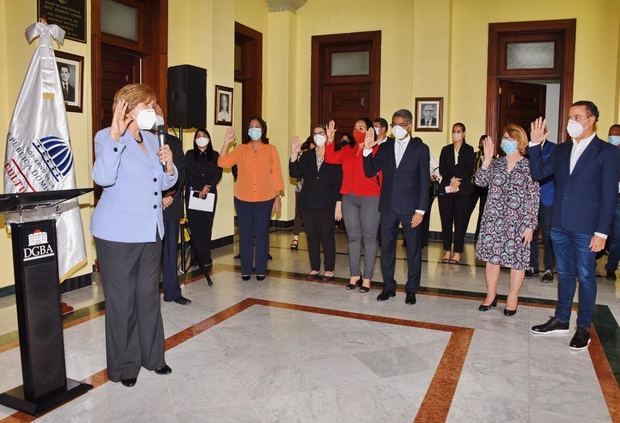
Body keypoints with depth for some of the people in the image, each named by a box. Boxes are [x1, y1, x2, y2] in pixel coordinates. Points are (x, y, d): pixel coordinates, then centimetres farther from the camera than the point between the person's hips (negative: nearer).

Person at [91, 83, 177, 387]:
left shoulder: (152, 140, 11)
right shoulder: (107, 138, -9)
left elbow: (164, 183, 18)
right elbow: (103, 178, -27)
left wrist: (169, 165, -3)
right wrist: (115, 135, -31)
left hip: (150, 232, 7)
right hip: (118, 235, -6)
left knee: (149, 295, 15)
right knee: (121, 300, 4)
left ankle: (152, 356, 29)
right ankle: (123, 365, 19)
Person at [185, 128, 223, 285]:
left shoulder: (215, 155, 12)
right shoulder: (190, 155, 10)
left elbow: (218, 174, 2)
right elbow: (188, 174, 1)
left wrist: (207, 187, -11)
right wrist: (199, 189, -8)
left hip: (210, 194, 1)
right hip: (193, 193, 0)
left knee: (206, 227, -5)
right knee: (195, 228, -7)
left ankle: (200, 260, 0)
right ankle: (206, 263, -2)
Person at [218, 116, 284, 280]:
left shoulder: (271, 150, 4)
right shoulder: (241, 149, 6)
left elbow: (276, 175, 3)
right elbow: (222, 163, -4)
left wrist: (278, 198, -1)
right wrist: (226, 142, -13)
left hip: (265, 200, -1)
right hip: (243, 199, 1)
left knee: (262, 235, 4)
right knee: (245, 235, 5)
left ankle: (260, 270, 14)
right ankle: (246, 270, 16)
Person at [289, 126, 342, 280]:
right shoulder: (306, 155, 10)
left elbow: (339, 181, -5)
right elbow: (295, 174, 1)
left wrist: (338, 204, -9)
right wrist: (294, 155, -10)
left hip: (327, 204, -4)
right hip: (308, 202, 4)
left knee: (327, 236, -1)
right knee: (312, 235, 7)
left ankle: (329, 269, 11)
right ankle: (315, 268, 17)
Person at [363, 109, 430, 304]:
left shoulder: (420, 148, -1)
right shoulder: (384, 147, 8)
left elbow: (424, 181, -4)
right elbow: (370, 172, 5)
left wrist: (420, 210, -10)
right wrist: (368, 150, -10)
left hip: (410, 207, -3)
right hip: (388, 206, 3)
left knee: (413, 249, 6)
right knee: (386, 248, 9)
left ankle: (411, 289, 20)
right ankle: (388, 286, 23)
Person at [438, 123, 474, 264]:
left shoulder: (469, 150, 7)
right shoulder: (446, 150, 15)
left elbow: (469, 170, -2)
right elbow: (442, 169, 5)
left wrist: (458, 182, -13)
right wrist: (451, 180, -11)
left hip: (463, 190, -2)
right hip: (445, 189, 3)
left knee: (460, 221, -4)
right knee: (446, 221, 1)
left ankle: (457, 253, 0)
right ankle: (447, 251, 8)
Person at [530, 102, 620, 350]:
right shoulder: (561, 150, 11)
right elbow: (538, 173, 6)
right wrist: (535, 145, -5)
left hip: (585, 228, -5)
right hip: (560, 225, 5)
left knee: (585, 277, 6)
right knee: (564, 274, 15)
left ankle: (583, 328, 18)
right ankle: (561, 320, 28)